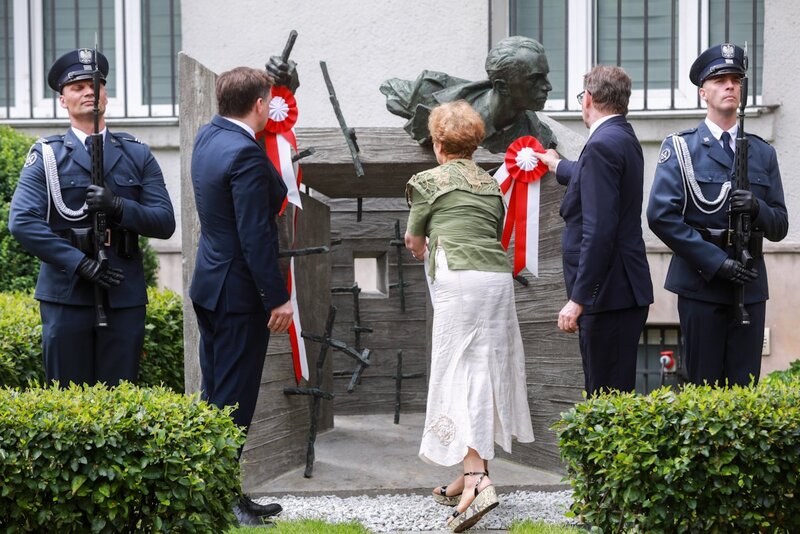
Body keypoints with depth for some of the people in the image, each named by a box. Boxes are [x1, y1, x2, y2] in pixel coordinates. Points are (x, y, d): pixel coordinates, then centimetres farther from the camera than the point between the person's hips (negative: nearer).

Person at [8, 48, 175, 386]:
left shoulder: (138, 155, 11)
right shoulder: (46, 155, 4)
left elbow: (165, 222, 3)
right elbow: (22, 222, -9)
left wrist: (119, 207, -15)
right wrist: (80, 262, -17)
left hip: (125, 295, 2)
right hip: (66, 294, -2)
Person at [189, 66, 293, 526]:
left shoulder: (208, 135, 6)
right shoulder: (246, 154, -21)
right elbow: (256, 235, -23)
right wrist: (278, 297, -18)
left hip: (209, 286, 10)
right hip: (240, 291, -10)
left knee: (216, 394, 14)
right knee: (234, 401, -3)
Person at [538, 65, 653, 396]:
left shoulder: (601, 145, -15)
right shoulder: (624, 139, 16)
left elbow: (598, 230, -23)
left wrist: (578, 299, -22)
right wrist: (558, 165, 59)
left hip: (607, 293, -10)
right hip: (627, 293, 10)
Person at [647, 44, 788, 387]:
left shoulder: (763, 153, 14)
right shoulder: (680, 148, 2)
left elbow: (779, 227, 12)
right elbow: (661, 215, -10)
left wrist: (757, 208, -12)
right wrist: (715, 261, -15)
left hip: (750, 284, 3)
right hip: (701, 281, -3)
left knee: (745, 386, 4)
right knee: (705, 385, 1)